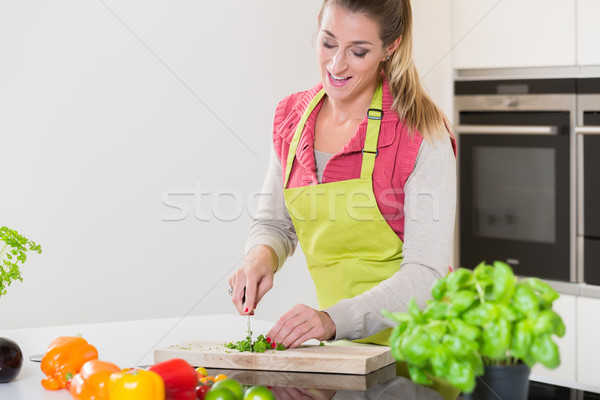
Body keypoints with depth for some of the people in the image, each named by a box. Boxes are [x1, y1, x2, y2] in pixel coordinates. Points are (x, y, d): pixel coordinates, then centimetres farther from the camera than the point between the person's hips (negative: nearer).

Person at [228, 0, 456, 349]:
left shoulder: (423, 135, -11)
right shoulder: (291, 117, 6)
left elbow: (425, 273, -14)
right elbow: (275, 224, 18)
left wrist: (334, 320, -27)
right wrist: (262, 256, -5)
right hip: (335, 344, 5)